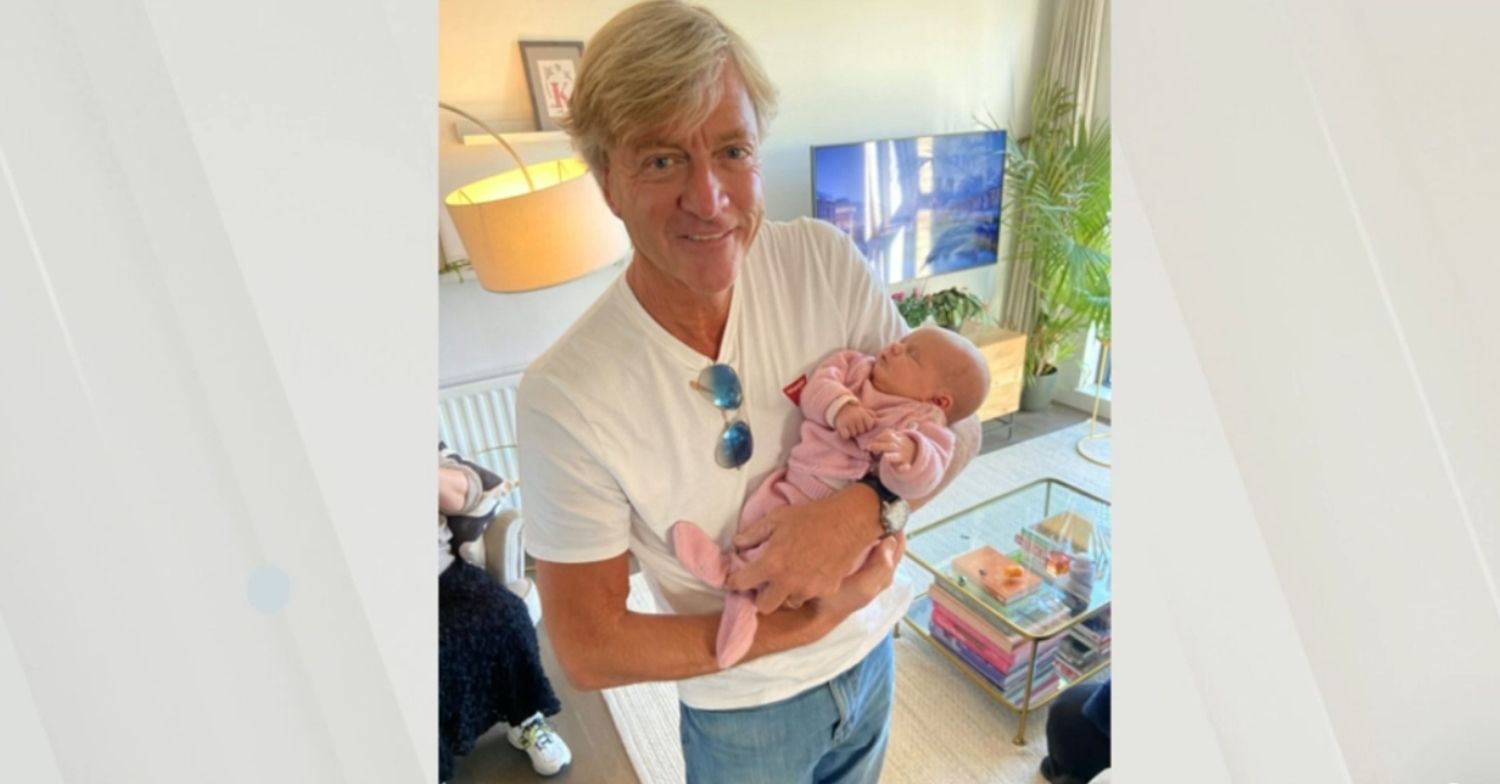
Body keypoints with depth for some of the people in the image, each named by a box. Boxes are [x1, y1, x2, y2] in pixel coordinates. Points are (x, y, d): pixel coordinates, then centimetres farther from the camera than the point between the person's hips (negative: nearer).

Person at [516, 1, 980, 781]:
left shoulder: (823, 260, -19)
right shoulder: (566, 396, -28)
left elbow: (955, 424, -11)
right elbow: (588, 650, -20)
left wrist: (863, 506, -31)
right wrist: (813, 622, -23)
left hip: (870, 651, 4)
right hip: (743, 711, -3)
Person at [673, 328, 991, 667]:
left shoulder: (923, 423, -7)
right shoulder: (855, 367, 11)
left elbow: (915, 483, -22)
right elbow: (816, 387, -1)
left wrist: (907, 454, -45)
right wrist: (838, 405, -22)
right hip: (790, 487, 5)